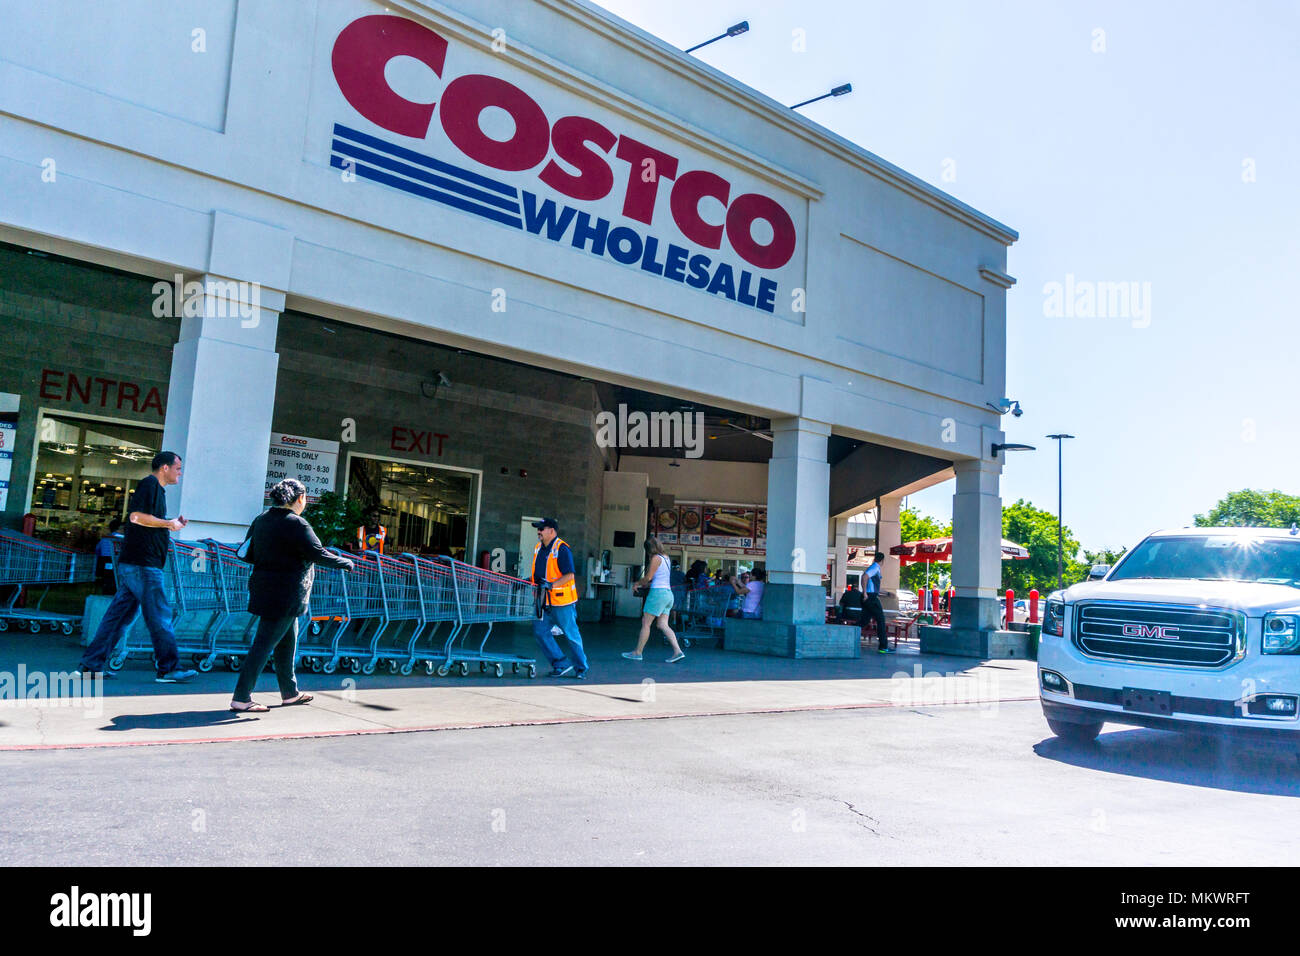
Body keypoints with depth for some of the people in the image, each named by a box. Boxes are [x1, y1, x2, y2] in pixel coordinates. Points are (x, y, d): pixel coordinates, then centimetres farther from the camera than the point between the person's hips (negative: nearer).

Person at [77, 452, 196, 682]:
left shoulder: (155, 488, 22)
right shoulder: (149, 484, -9)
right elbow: (136, 516, -21)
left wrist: (171, 524, 15)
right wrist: (168, 524, -13)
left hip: (133, 565, 10)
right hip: (142, 564, -10)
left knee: (120, 614, 11)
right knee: (159, 615, -7)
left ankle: (92, 664, 14)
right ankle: (168, 669, -3)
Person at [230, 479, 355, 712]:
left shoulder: (261, 519, 8)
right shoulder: (296, 524, -16)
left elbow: (247, 554, 11)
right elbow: (318, 554, -17)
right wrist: (346, 563, -3)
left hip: (264, 587, 9)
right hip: (285, 594, -9)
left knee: (287, 641, 20)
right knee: (264, 645, -5)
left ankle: (290, 693, 31)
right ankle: (241, 698, -2)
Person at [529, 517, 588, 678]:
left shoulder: (562, 549, -14)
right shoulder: (539, 548, 11)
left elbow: (569, 575, -18)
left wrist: (551, 585, -27)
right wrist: (532, 581, 10)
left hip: (562, 600, -8)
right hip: (545, 601, 8)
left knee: (571, 635, 2)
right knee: (540, 631, 1)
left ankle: (581, 667, 18)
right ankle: (562, 665, 9)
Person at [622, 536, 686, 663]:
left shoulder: (656, 558, -9)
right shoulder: (665, 557, 16)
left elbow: (648, 577, -10)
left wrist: (637, 584, 7)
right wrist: (642, 583, 24)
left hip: (658, 592, -8)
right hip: (668, 593, 8)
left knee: (645, 623, -1)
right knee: (662, 625, 5)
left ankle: (637, 652, 3)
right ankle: (677, 651, -6)